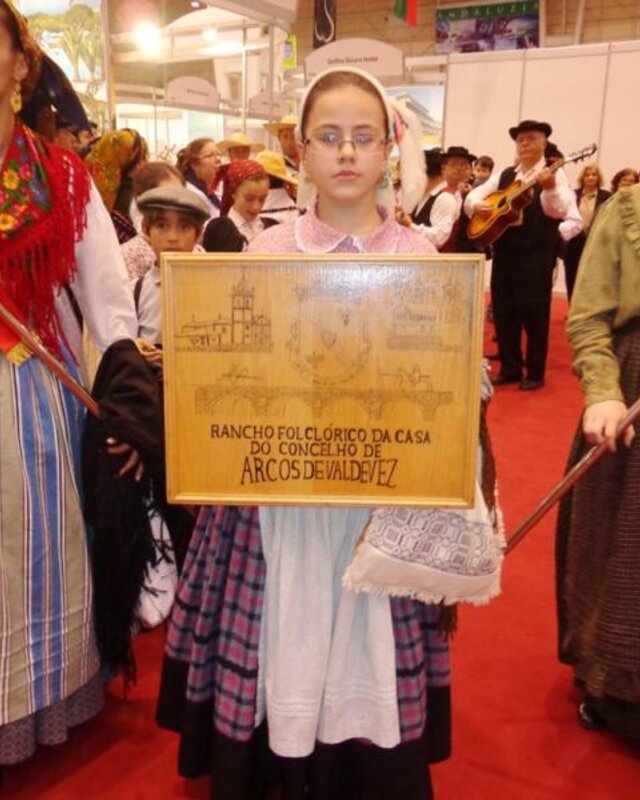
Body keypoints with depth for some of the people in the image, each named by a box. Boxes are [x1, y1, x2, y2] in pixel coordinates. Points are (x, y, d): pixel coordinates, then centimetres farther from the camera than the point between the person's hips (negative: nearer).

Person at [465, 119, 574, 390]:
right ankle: (510, 368, 21)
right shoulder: (504, 175, 15)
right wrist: (477, 205, -10)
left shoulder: (555, 174, -2)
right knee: (502, 311, 9)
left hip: (536, 255, -5)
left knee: (534, 313, -1)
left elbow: (559, 211, -17)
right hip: (504, 252, 6)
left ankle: (535, 373, 10)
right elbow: (472, 195, 12)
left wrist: (549, 188, -35)